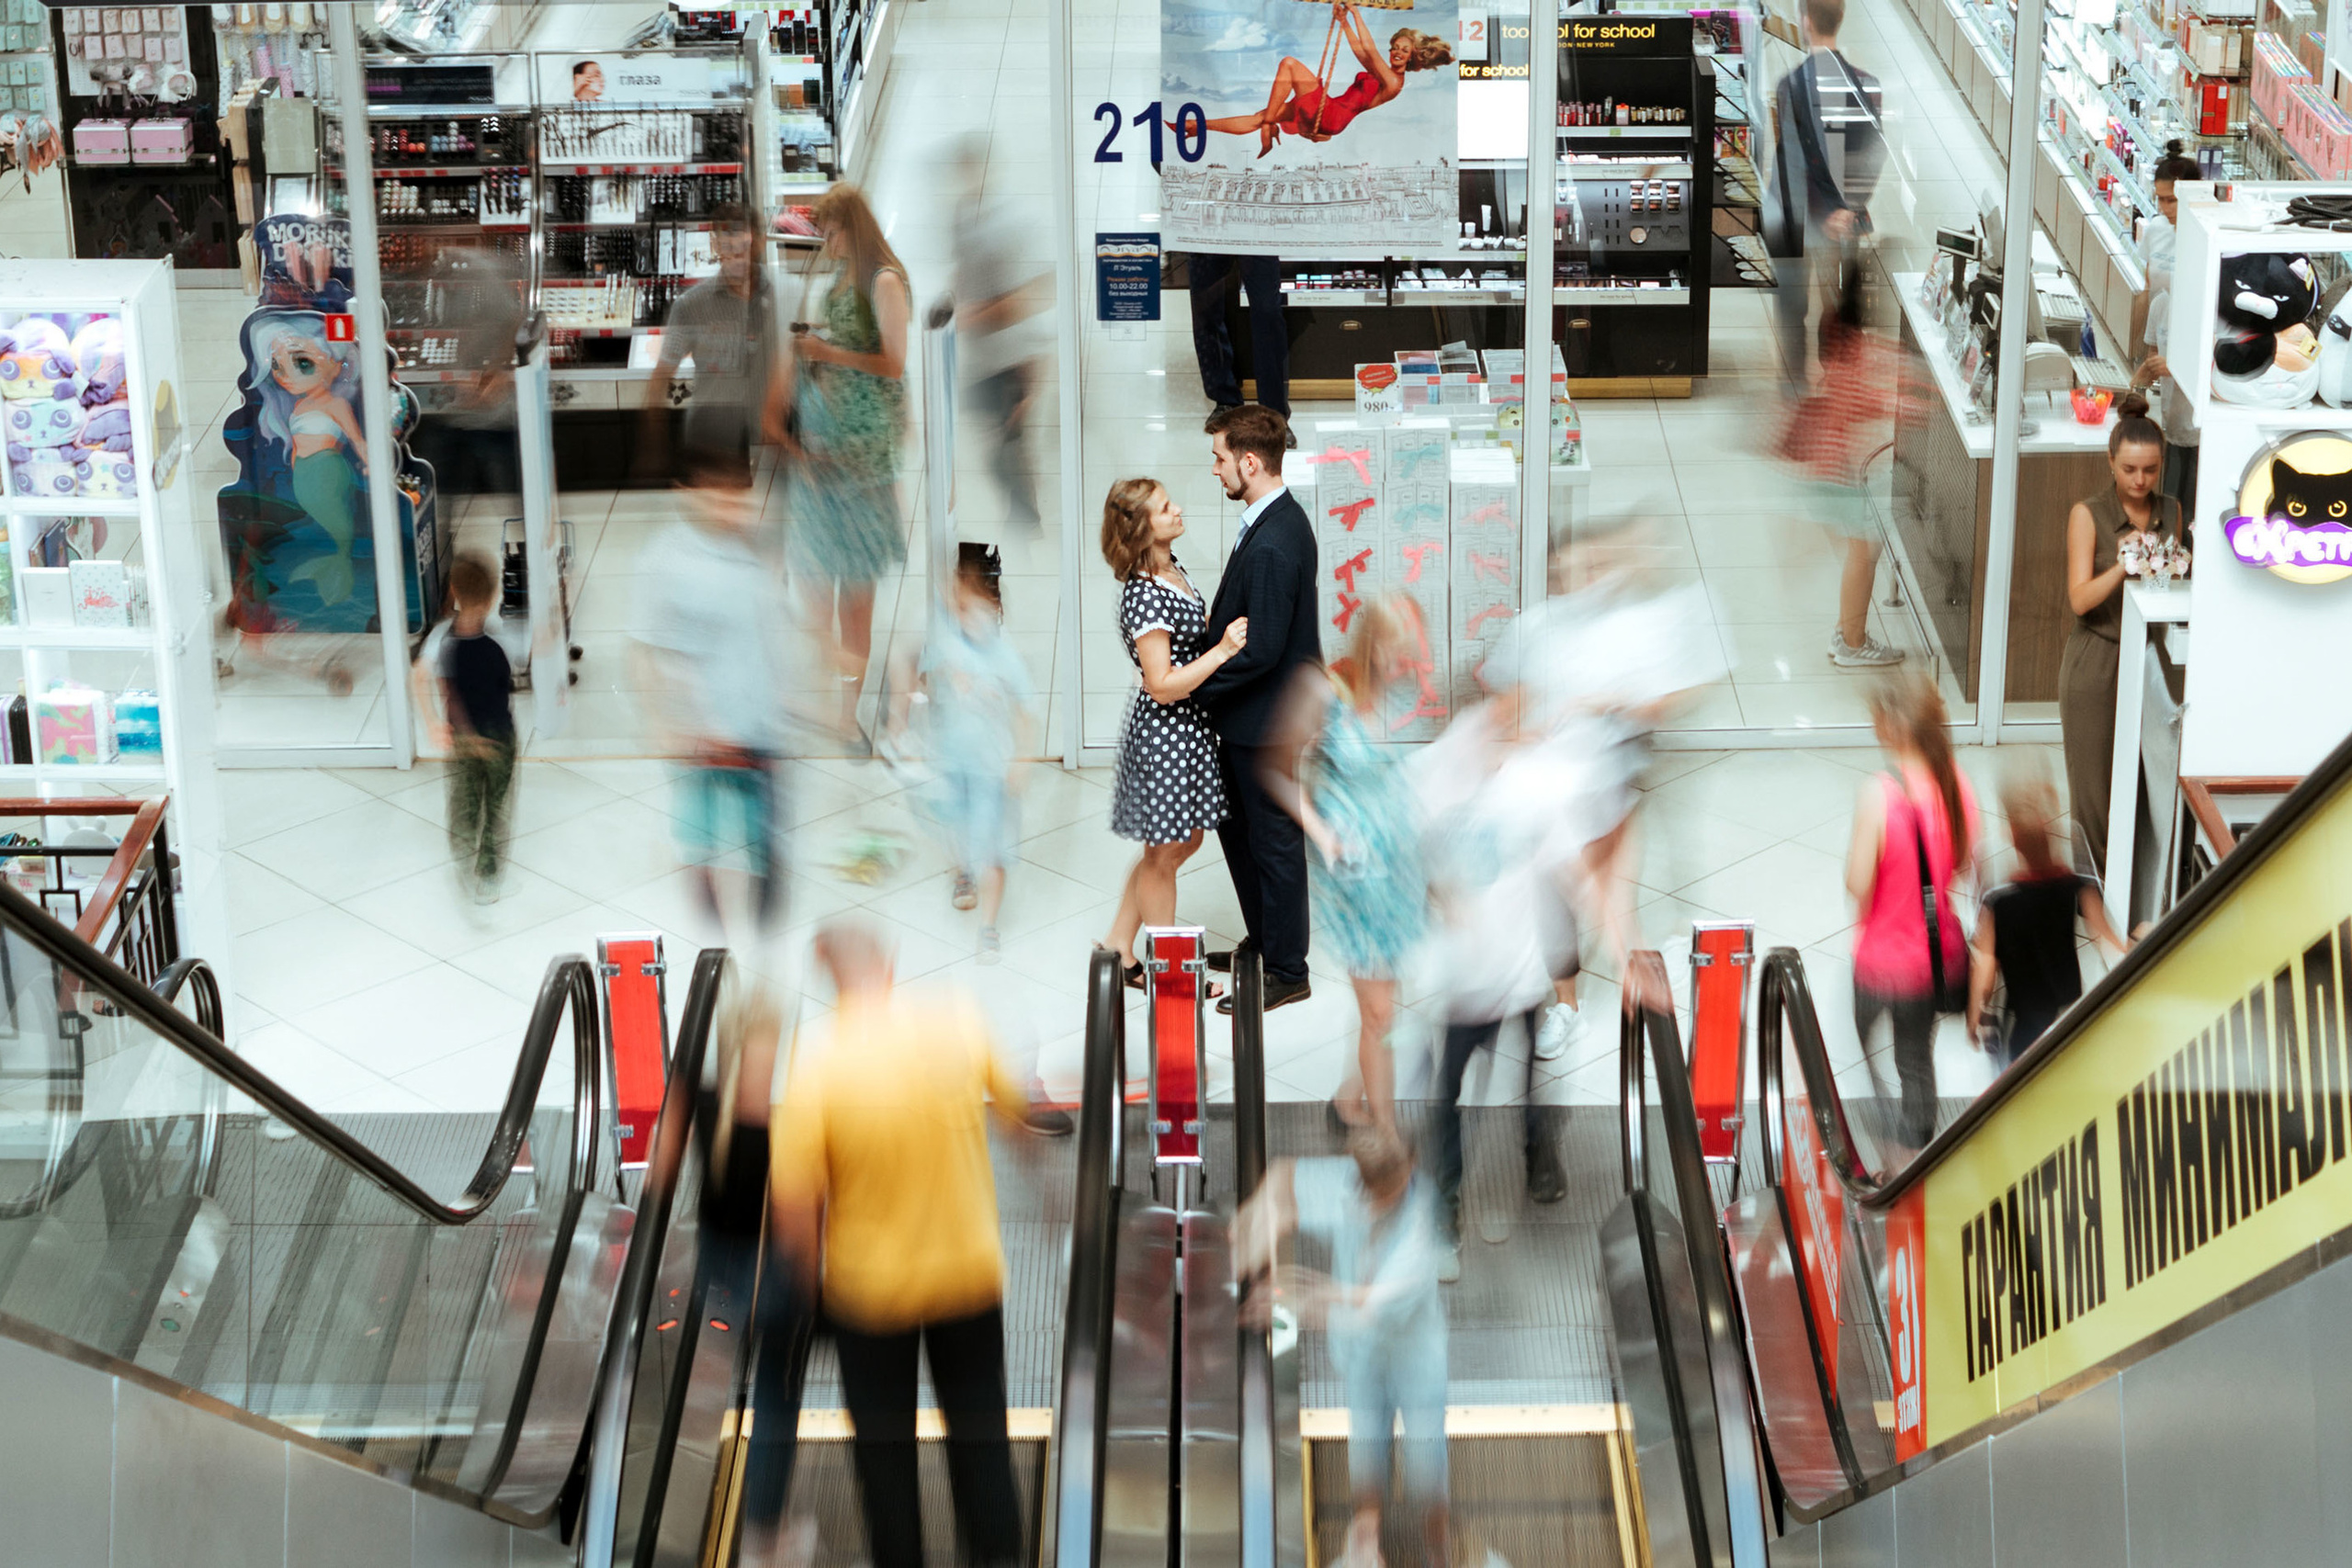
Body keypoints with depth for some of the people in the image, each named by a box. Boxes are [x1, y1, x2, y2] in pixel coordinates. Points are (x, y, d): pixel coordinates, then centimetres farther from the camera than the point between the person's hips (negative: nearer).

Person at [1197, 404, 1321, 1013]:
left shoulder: (1272, 546, -28)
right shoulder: (1276, 518, 5)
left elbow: (1260, 651, -28)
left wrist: (1187, 683, -19)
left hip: (1266, 720, -10)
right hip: (1251, 716, 10)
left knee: (1274, 839, 3)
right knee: (1235, 826, 22)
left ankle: (1287, 972, 16)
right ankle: (1264, 943, 37)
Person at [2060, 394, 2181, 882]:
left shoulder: (2171, 512, 6)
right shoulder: (2088, 515, -7)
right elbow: (2080, 599, -13)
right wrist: (2123, 565, -28)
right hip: (2096, 661, -3)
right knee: (2095, 777, 1)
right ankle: (2094, 874, 15)